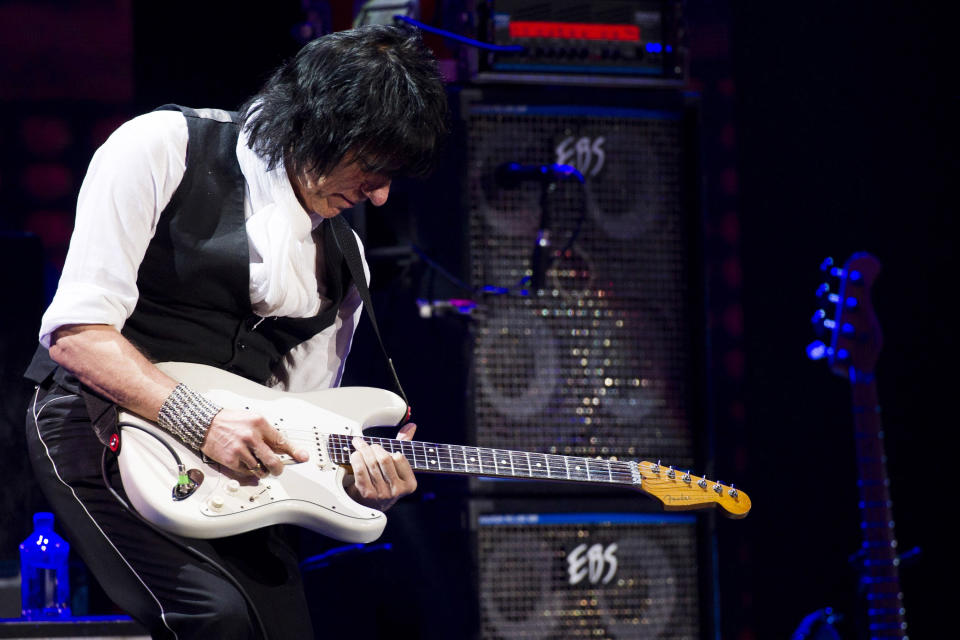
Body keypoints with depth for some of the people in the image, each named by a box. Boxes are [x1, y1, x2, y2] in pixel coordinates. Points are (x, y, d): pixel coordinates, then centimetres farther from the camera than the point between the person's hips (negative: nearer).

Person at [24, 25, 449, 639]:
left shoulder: (343, 258, 13)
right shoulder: (164, 149, -6)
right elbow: (77, 331, -13)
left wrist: (357, 469, -7)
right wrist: (200, 420, -22)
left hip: (234, 454, 7)